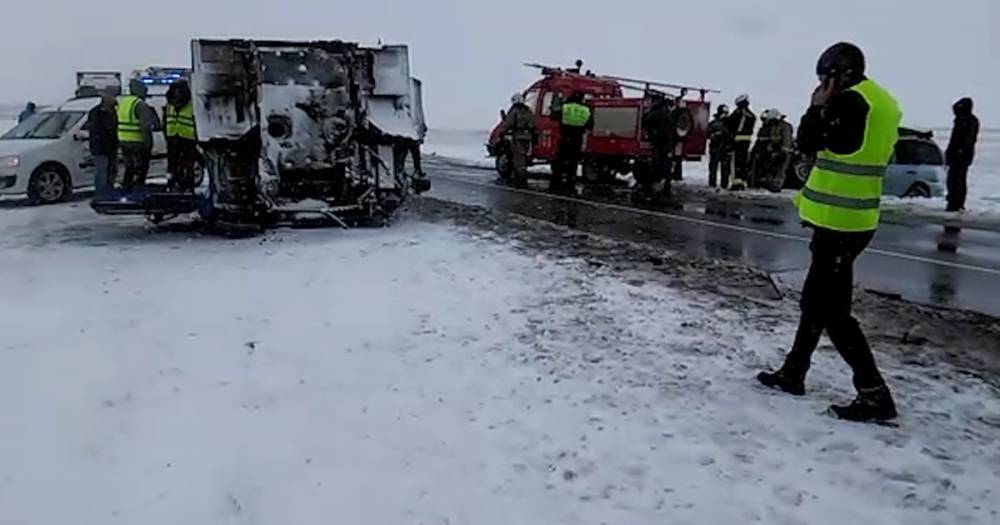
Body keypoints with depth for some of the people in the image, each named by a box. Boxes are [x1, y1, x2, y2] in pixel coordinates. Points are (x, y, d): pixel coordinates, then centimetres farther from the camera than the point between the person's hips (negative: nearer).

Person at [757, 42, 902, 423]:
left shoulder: (850, 101, -16)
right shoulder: (882, 104, 14)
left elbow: (807, 143, -12)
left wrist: (818, 106, -2)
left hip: (838, 221, -10)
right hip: (853, 218, 10)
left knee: (832, 310, -5)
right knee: (816, 300, 17)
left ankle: (874, 395, -3)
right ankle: (793, 373, 28)